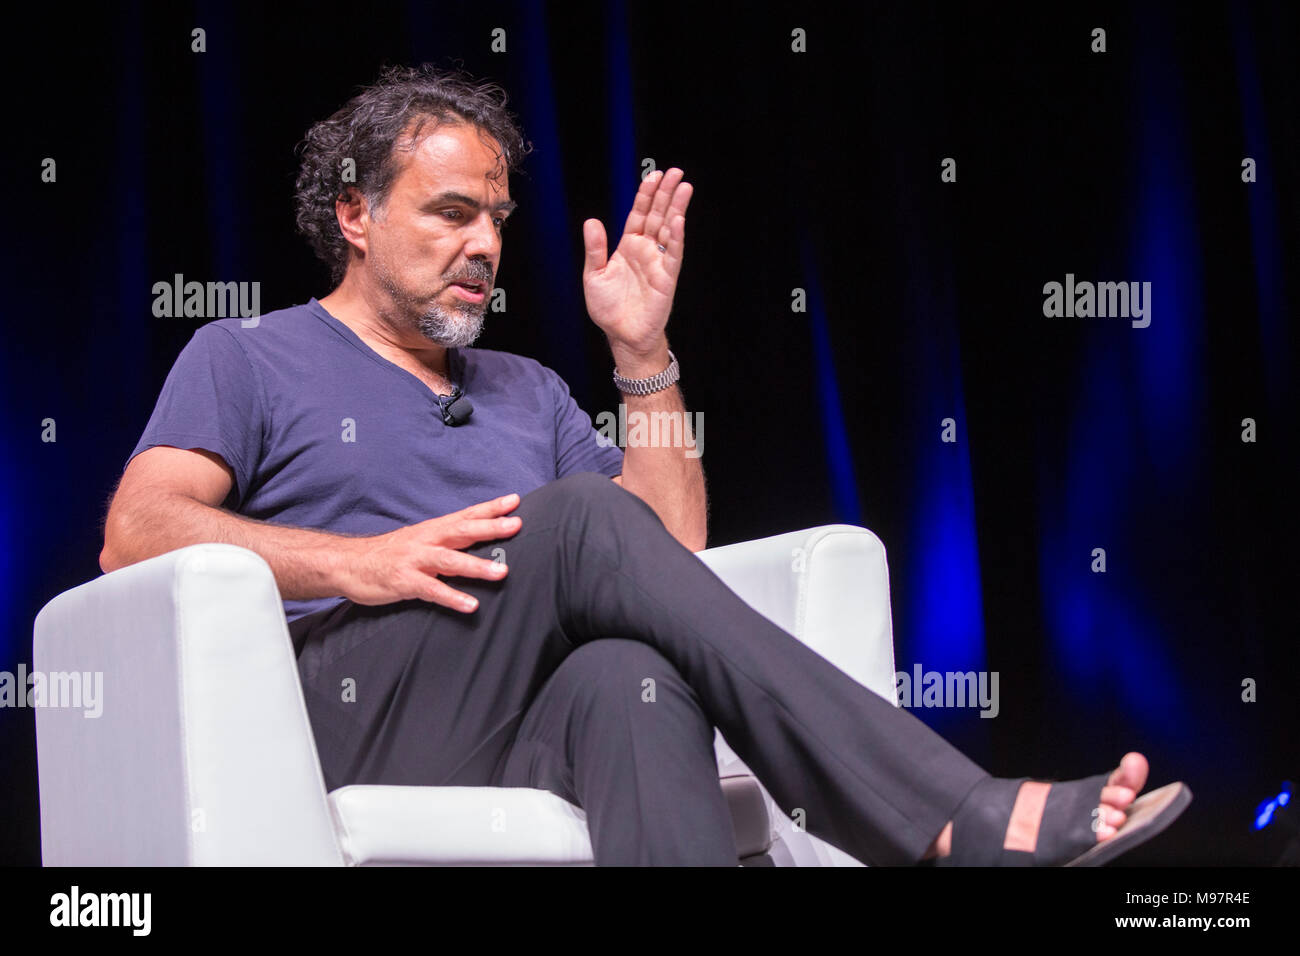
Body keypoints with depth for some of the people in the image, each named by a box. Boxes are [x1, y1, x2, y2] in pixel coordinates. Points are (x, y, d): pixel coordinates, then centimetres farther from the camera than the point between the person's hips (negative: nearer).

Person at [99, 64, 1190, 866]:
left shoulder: (526, 392, 31)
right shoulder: (245, 360, 18)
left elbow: (671, 549, 21)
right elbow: (136, 535, -1)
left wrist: (642, 355, 12)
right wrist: (351, 563, -15)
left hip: (519, 751, 4)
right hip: (342, 729, -4)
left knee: (630, 679, -35)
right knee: (583, 519, -28)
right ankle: (963, 819, -38)